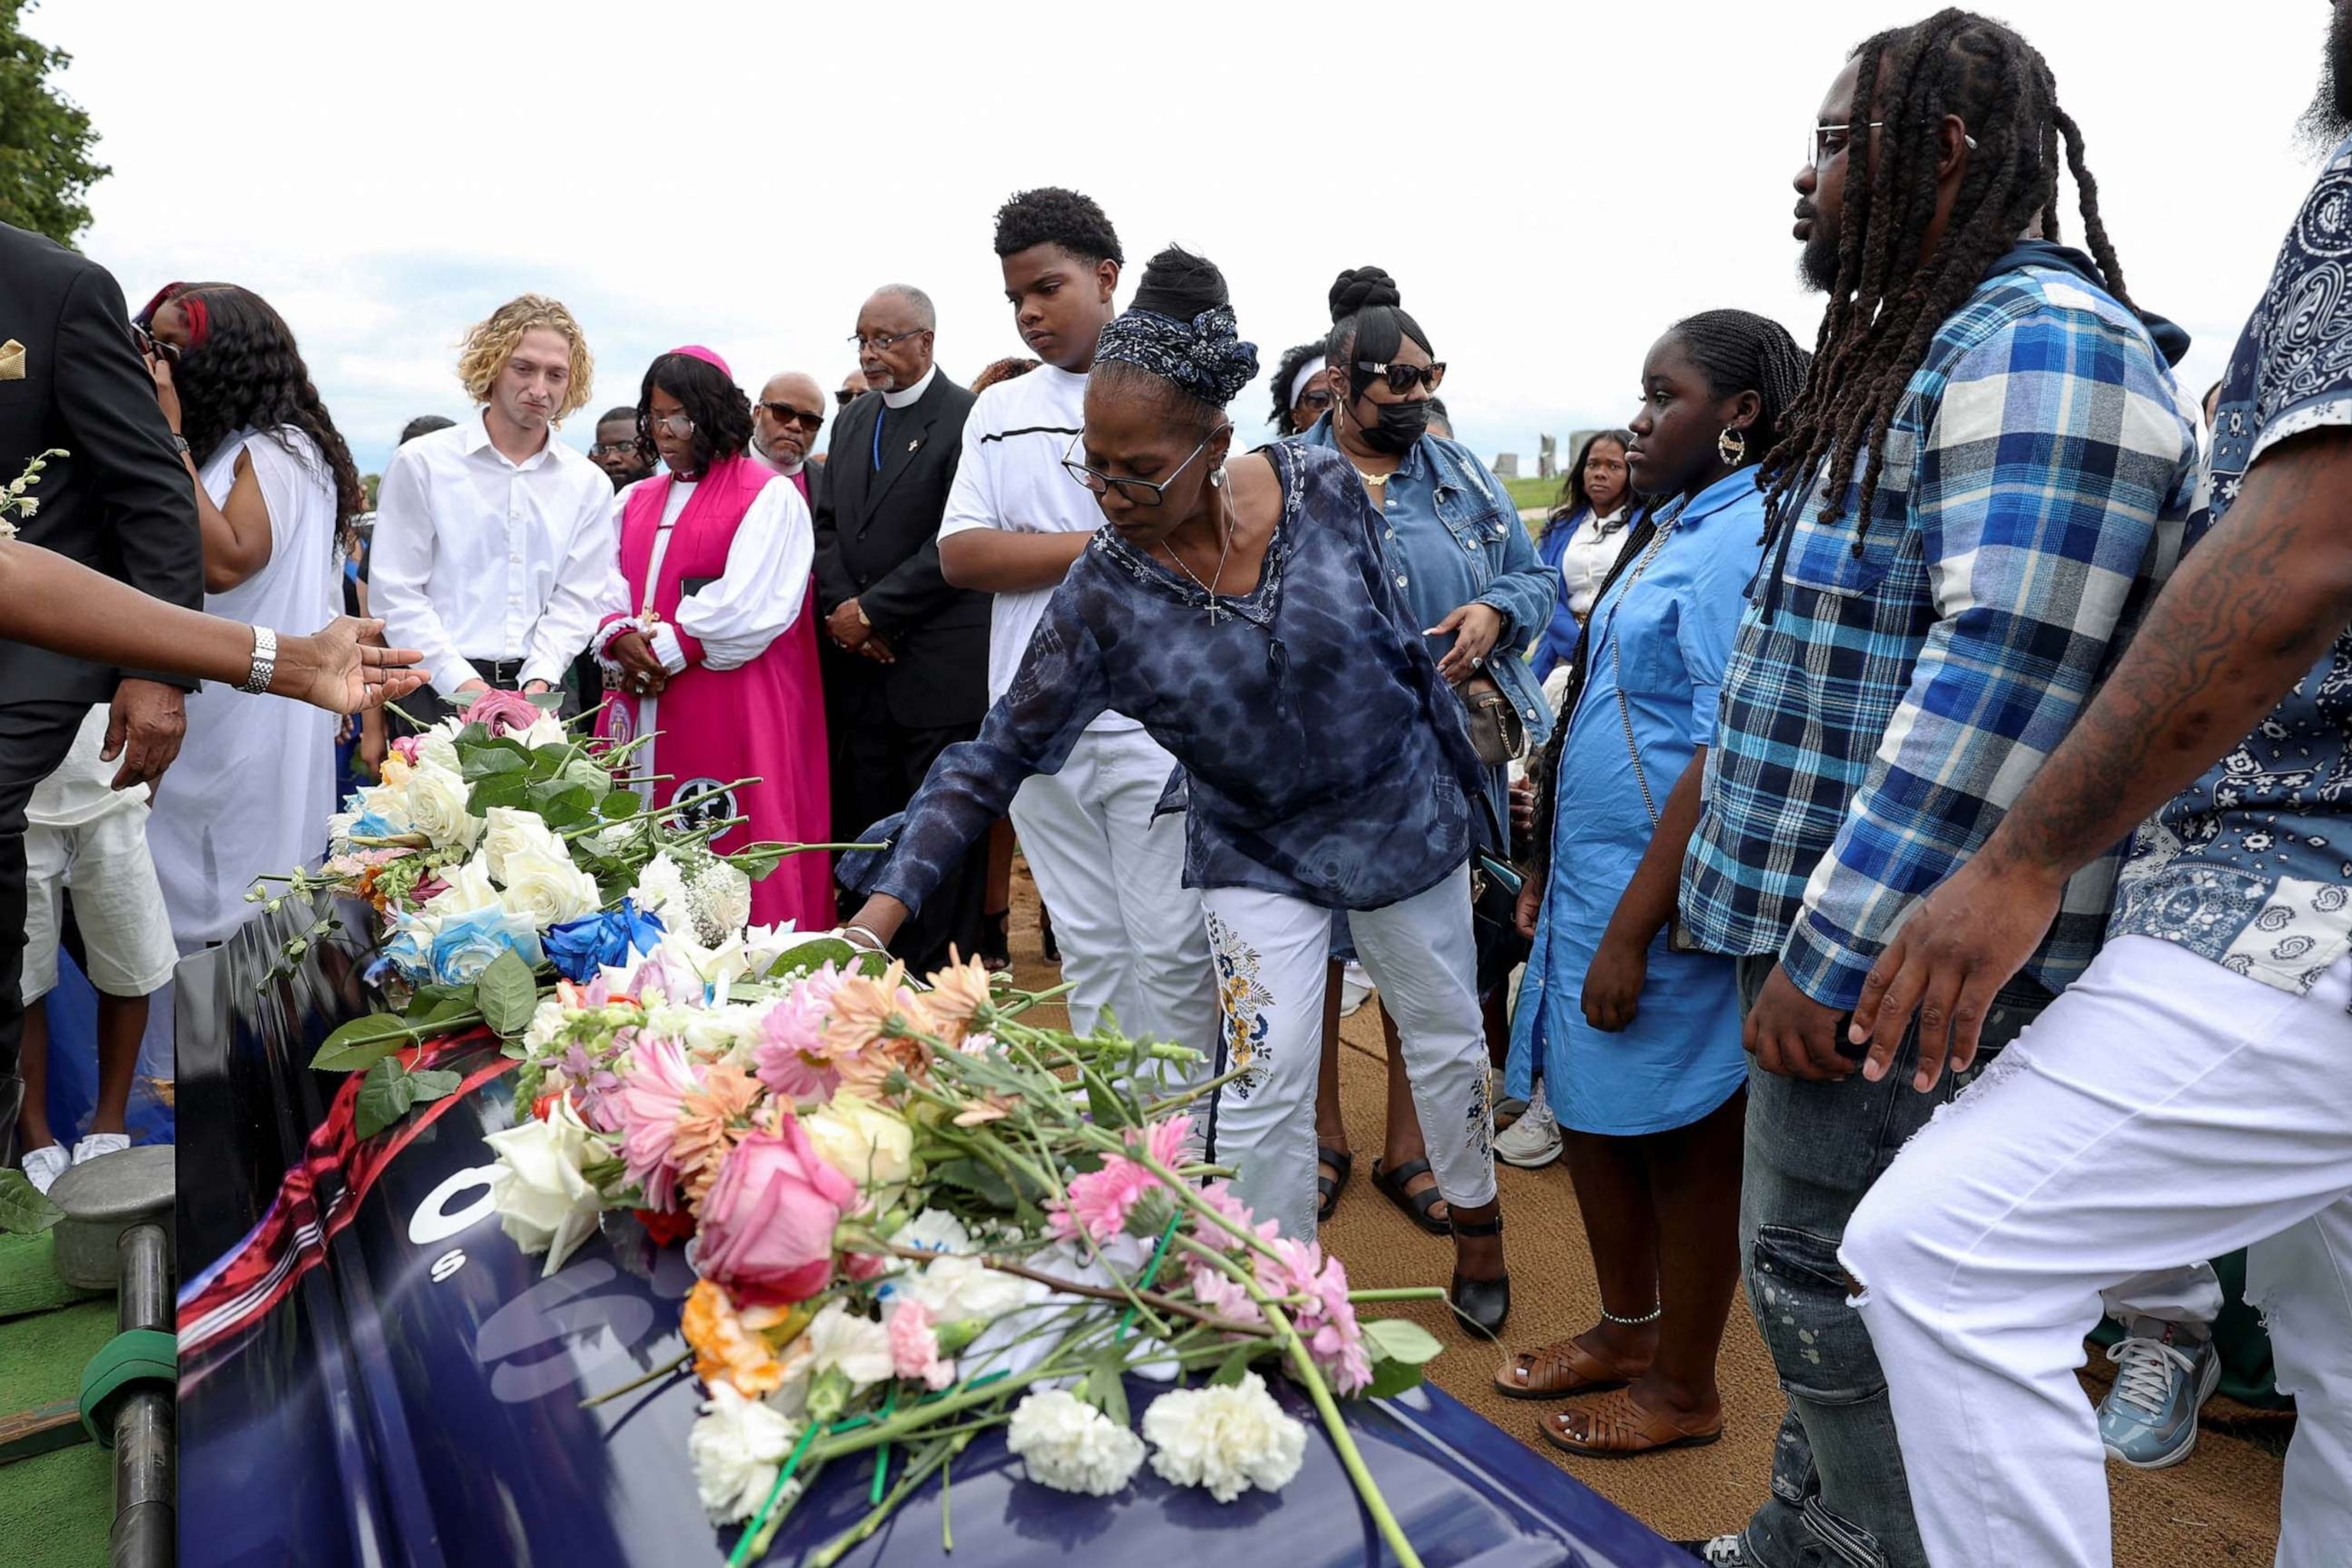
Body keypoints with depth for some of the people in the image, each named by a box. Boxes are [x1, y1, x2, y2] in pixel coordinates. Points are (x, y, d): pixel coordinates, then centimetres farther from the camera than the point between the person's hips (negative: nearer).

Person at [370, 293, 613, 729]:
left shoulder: (589, 484, 9)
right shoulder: (421, 463, 2)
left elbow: (575, 602, 5)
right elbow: (398, 592, -2)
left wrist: (539, 681, -10)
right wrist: (463, 684, -12)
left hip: (540, 696, 2)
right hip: (439, 692, -2)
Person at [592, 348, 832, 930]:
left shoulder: (769, 497, -2)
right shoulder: (636, 500, 19)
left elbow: (750, 609, -11)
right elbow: (608, 592, 13)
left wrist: (664, 649, -10)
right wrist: (622, 640, -8)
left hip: (729, 712, -6)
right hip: (642, 706, 6)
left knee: (726, 860, -5)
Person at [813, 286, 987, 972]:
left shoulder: (967, 418, -7)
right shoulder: (852, 420, 17)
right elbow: (827, 524, 15)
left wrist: (872, 611, -12)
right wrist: (843, 610, -2)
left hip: (937, 667, -7)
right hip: (858, 661, 7)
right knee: (864, 829, 10)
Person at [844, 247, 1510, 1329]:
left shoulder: (1322, 489, -19)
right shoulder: (1101, 597, -21)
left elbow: (1402, 638, -5)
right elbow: (994, 758, -19)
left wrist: (1467, 781, 5)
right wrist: (887, 903, -28)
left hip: (1405, 813, 2)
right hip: (1257, 851, -1)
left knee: (1446, 1036, 17)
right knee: (1261, 1087, -3)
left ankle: (1477, 1226, 45)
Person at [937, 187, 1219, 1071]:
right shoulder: (999, 413, 15)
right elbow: (959, 555, 2)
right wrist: (1099, 549, -7)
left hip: (1156, 723, -4)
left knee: (1170, 953, -1)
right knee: (1088, 954, 11)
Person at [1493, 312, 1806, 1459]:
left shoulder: (1749, 539, -18)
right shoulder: (1670, 527, 13)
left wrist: (1630, 932, -23)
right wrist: (1550, 877, 18)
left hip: (1667, 905, -9)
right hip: (1595, 882, 9)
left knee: (1684, 1142, 7)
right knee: (1592, 1109, 18)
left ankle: (1683, 1388, 27)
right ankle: (1626, 1330, 38)